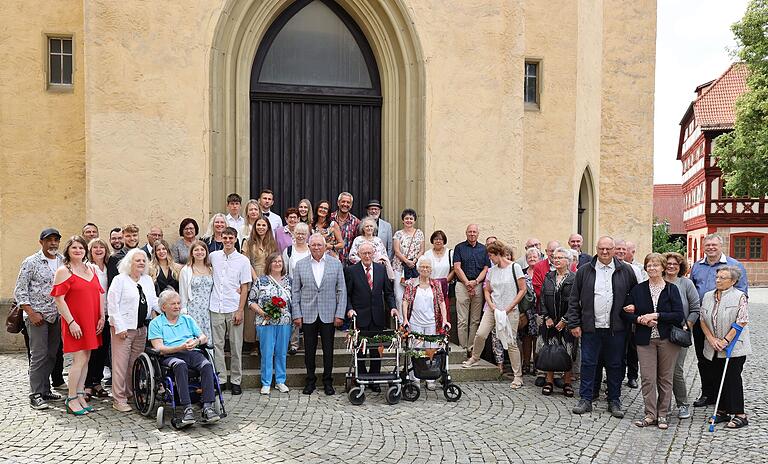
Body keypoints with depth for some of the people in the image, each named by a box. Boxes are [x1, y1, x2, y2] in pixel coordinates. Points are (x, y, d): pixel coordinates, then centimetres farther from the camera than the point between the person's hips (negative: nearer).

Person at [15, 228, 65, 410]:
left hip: (56, 316, 5)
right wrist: (31, 313, -12)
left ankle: (45, 390, 20)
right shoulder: (31, 262, -5)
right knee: (39, 355, -5)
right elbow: (20, 291, -6)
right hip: (37, 316, -5)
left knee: (51, 355, 10)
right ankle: (35, 395, 2)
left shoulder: (63, 261, 8)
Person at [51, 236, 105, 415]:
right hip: (75, 323, -6)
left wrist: (102, 317, 6)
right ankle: (71, 399, 2)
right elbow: (59, 299, -10)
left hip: (92, 323, 6)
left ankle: (80, 395, 17)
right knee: (79, 359, -8)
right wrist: (71, 322, -16)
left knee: (85, 359, 9)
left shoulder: (91, 269, 13)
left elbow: (100, 293, 15)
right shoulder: (63, 271, -5)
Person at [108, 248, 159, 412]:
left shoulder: (148, 280, 14)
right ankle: (119, 399, 3)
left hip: (141, 328, 6)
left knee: (136, 364, 11)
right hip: (123, 328, -6)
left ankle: (132, 394, 22)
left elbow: (154, 301, 13)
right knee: (121, 364, -4)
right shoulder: (120, 280, -5)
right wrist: (120, 327, -14)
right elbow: (112, 305, -10)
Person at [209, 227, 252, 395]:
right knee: (217, 345, 3)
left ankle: (236, 380, 11)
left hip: (234, 309, -2)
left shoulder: (242, 260, 0)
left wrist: (240, 310, -8)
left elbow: (244, 287, -1)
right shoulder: (214, 256, 6)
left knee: (236, 347, 4)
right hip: (216, 308, 2)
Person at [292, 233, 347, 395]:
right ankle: (310, 380, 21)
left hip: (328, 315, 0)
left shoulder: (336, 264, 3)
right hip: (308, 314, 1)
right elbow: (295, 291, 5)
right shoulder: (300, 265, 4)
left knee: (328, 350, 5)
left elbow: (341, 290, 2)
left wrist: (340, 314, -4)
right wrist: (296, 314, -2)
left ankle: (328, 381, 19)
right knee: (309, 350, 7)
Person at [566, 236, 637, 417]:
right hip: (590, 327, 0)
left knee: (615, 366, 9)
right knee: (588, 363, 4)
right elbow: (574, 299, 4)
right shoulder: (584, 271, 3)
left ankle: (614, 401, 21)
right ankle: (585, 399, 14)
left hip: (616, 328, 0)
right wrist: (574, 324, 0)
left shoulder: (626, 271, 4)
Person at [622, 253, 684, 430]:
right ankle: (650, 414, 6)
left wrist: (655, 316, -15)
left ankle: (662, 415, 16)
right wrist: (640, 320, -13)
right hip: (645, 340, 1)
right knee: (648, 378, -3)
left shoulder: (672, 289, 1)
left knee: (665, 378, 6)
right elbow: (626, 313, 5)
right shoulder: (638, 289, 6)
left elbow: (679, 315, -8)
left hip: (667, 340, -1)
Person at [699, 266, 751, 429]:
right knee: (718, 378, 9)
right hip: (714, 348, 5)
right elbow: (703, 319, 9)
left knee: (733, 379, -3)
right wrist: (711, 339, -4)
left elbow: (741, 322, -13)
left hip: (734, 347, -5)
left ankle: (739, 415, 4)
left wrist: (725, 341, -15)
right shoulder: (708, 296, 9)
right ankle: (723, 411, 19)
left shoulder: (739, 297, -7)